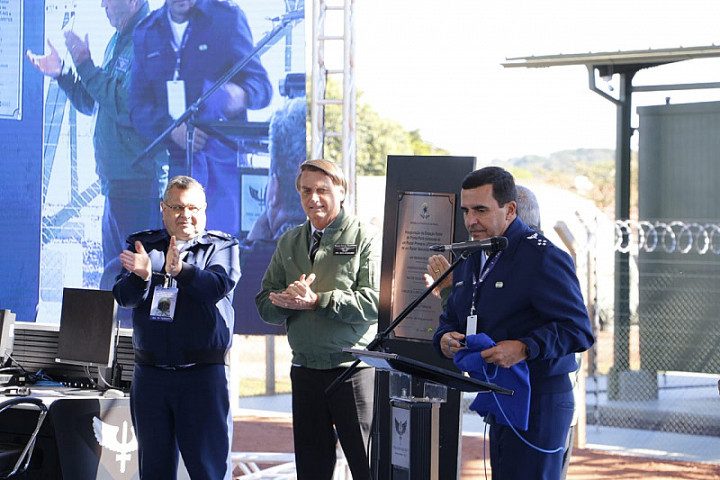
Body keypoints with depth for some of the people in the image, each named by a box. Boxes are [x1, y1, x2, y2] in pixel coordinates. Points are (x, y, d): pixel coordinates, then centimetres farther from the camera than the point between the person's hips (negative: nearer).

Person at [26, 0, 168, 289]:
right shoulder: (117, 42, 17)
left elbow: (125, 103, -24)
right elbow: (93, 103, 23)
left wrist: (85, 65, -17)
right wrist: (62, 74, 10)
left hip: (140, 176, -10)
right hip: (114, 176, 10)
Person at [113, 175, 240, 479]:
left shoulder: (221, 247, 5)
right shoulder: (142, 246, 12)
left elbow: (218, 286, -14)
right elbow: (123, 296, -1)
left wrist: (180, 270, -32)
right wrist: (141, 275, -24)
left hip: (204, 374, -3)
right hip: (149, 373, 3)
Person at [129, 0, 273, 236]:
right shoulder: (146, 32, 13)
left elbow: (262, 85, 1)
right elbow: (138, 106, 8)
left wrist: (242, 95, -25)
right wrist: (171, 128, -14)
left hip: (222, 163, -3)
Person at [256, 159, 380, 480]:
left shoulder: (364, 238, -2)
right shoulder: (288, 243, 15)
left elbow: (375, 303, -14)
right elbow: (265, 305, 11)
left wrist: (316, 300, -18)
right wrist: (289, 301, -11)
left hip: (353, 370, -5)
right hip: (306, 371, 5)